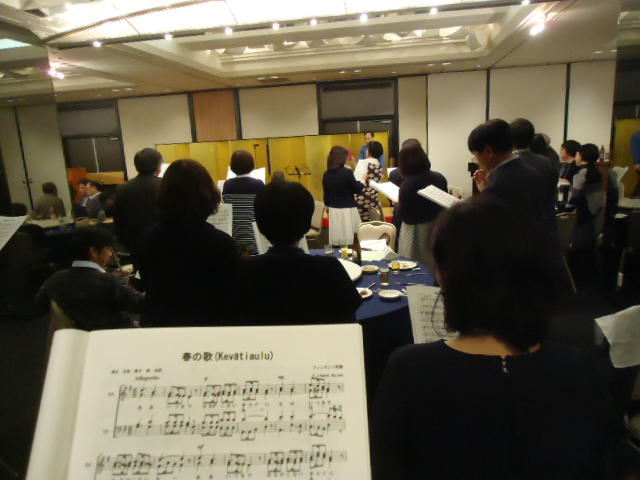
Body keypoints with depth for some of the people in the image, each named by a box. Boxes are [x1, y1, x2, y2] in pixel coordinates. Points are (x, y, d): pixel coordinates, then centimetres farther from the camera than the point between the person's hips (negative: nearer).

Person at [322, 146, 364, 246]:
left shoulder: (326, 174, 2)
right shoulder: (347, 172, -13)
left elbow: (326, 194, 11)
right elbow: (357, 190, -3)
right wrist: (363, 180, 15)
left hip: (333, 210, 5)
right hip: (347, 210, -5)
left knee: (335, 243, 7)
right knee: (348, 242, 1)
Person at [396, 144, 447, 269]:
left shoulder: (407, 184, -17)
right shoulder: (440, 178, -1)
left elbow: (405, 217, -14)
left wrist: (398, 205, 3)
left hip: (417, 232, -5)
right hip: (438, 229, 6)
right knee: (436, 265, 16)